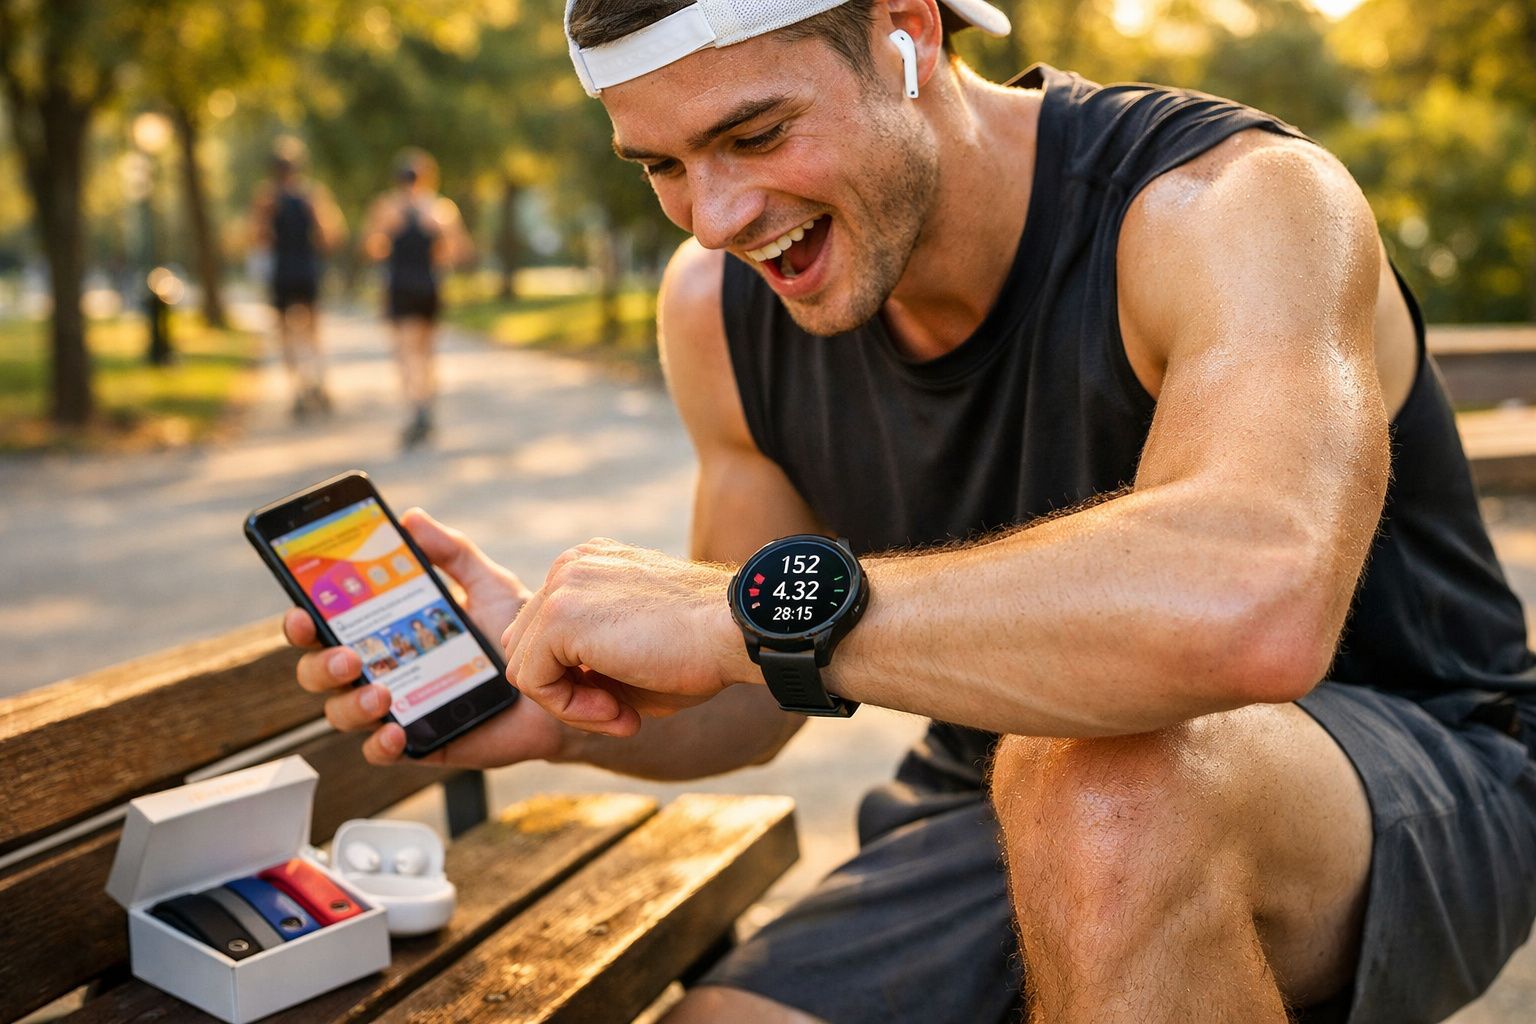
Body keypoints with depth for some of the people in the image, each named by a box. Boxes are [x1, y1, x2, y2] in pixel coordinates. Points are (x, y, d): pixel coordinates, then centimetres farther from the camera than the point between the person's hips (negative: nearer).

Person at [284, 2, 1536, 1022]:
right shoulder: (719, 309, -5)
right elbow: (755, 704, 5)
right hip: (1002, 813, 5)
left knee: (1102, 787, -38)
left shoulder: (1239, 203, -23)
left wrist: (747, 609, -40)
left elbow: (1254, 603, -45)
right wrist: (565, 706, -17)